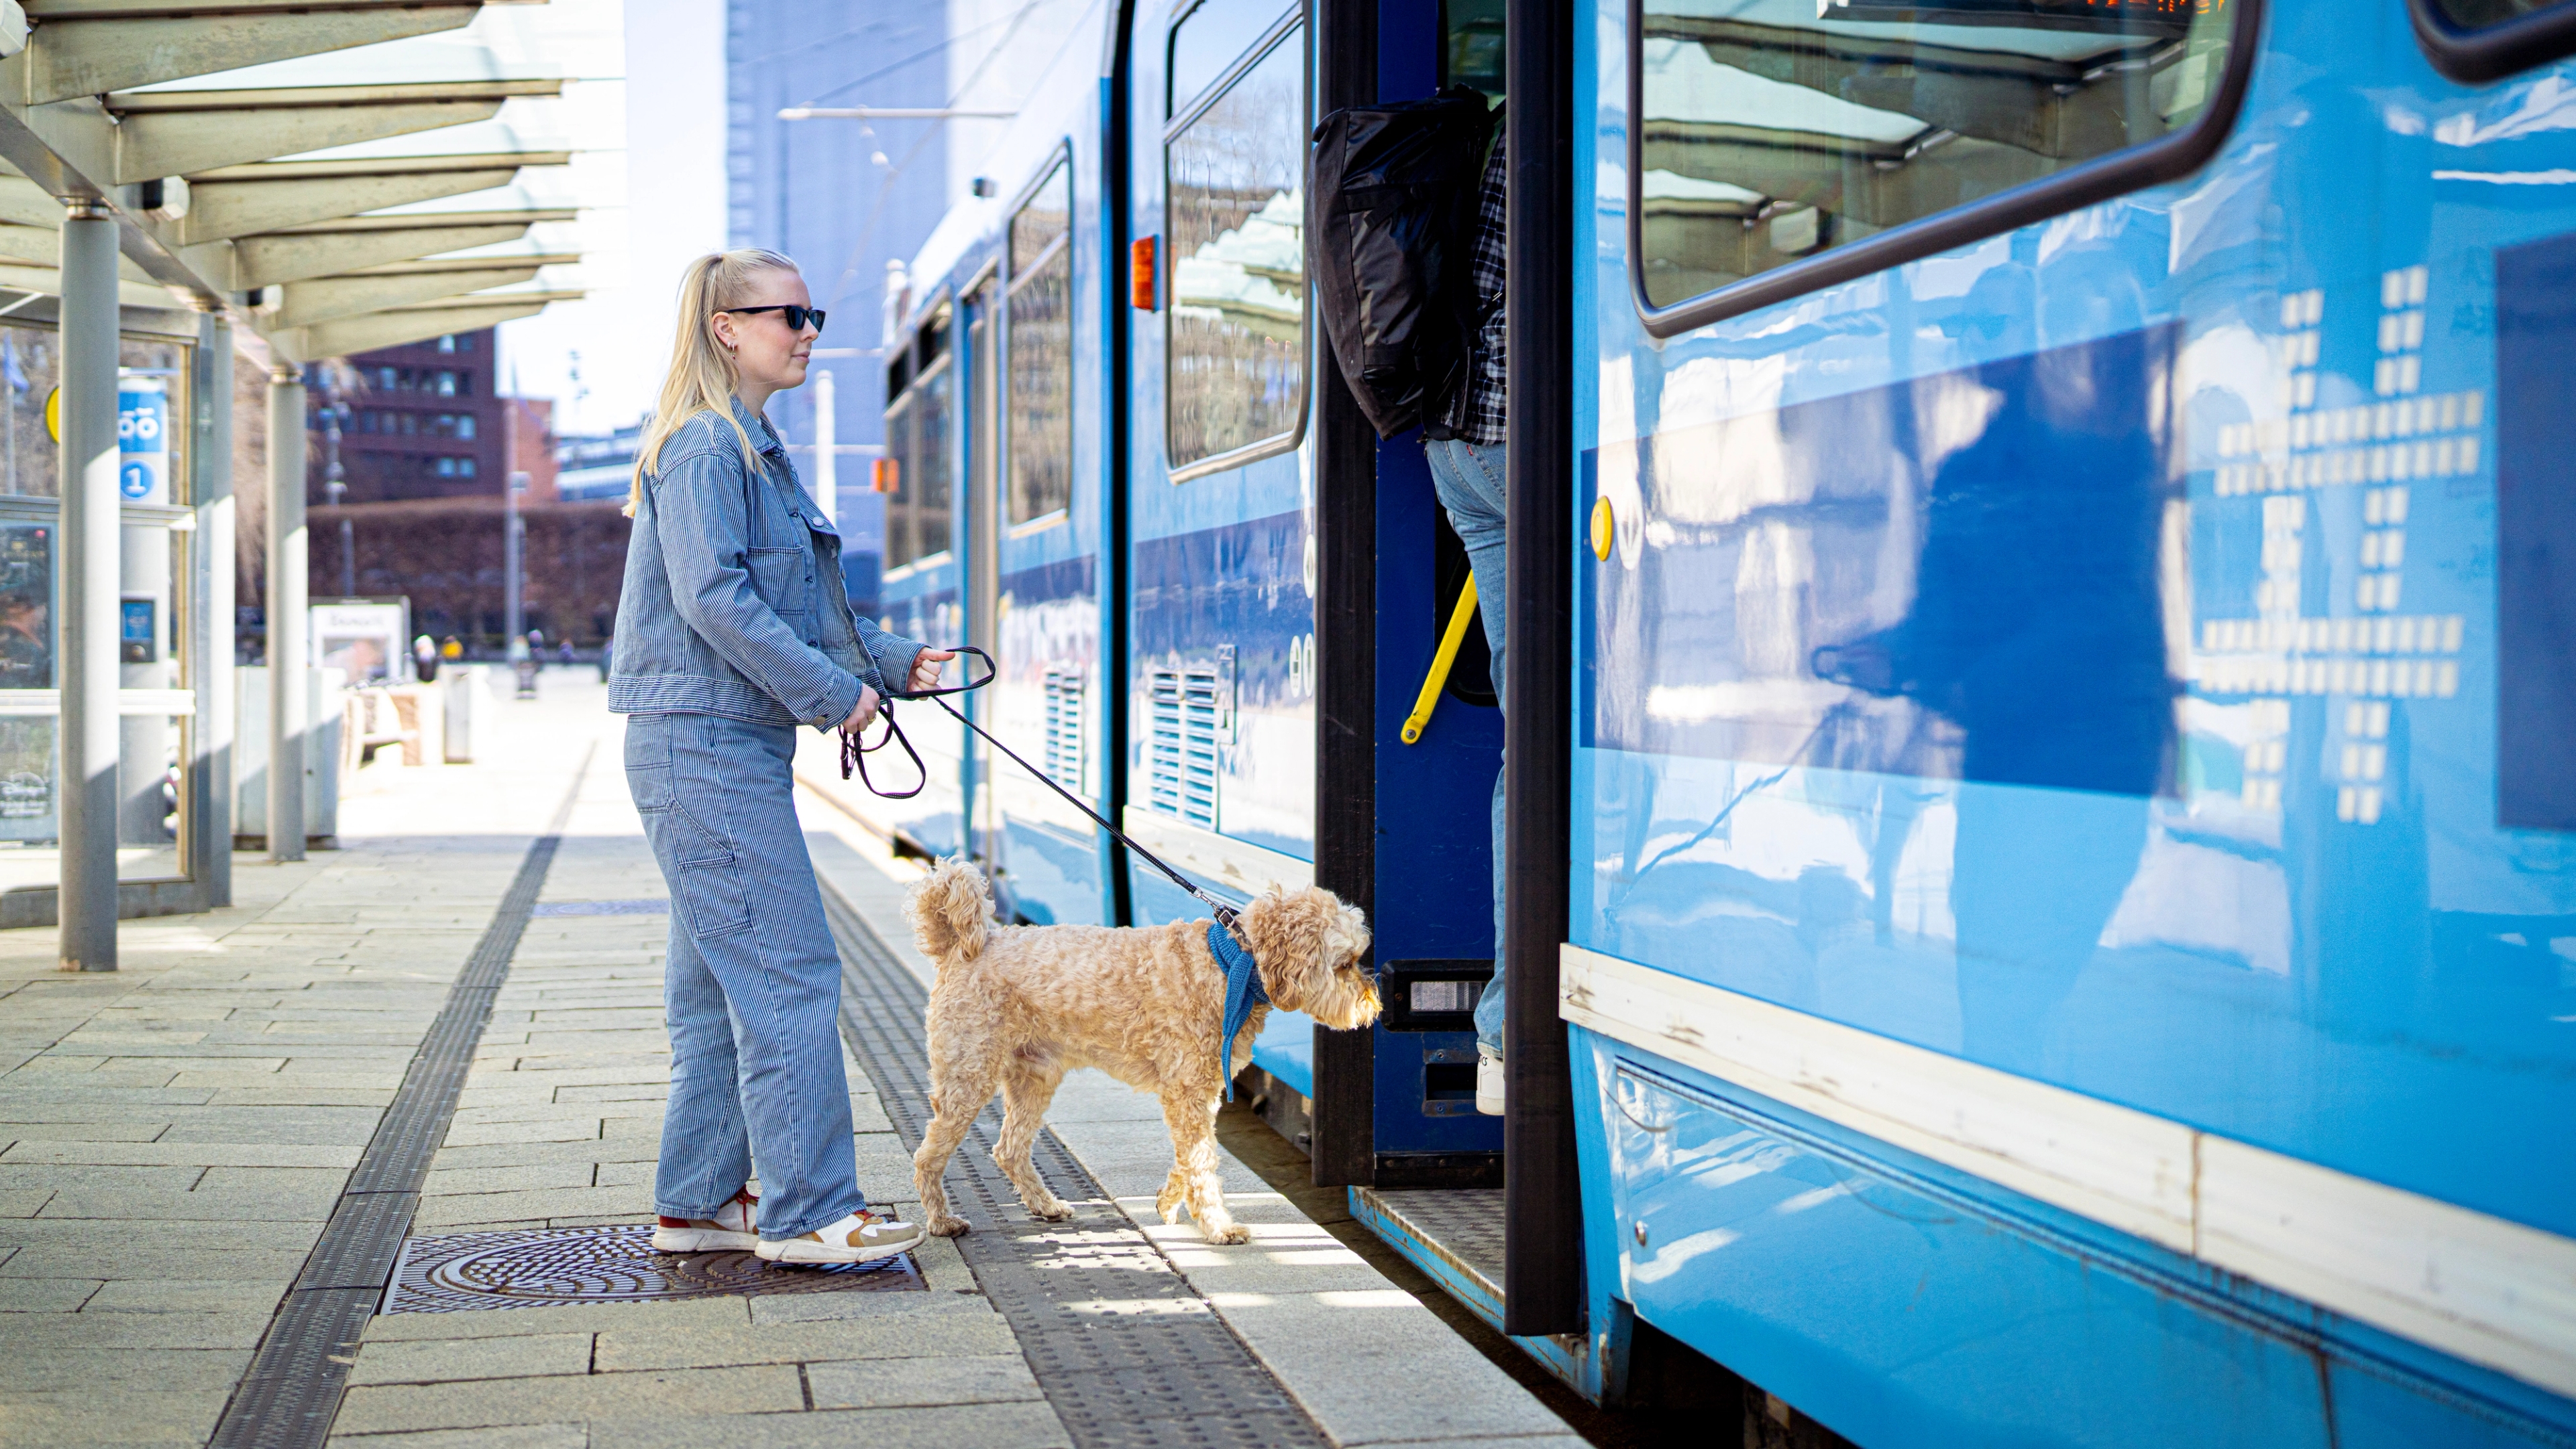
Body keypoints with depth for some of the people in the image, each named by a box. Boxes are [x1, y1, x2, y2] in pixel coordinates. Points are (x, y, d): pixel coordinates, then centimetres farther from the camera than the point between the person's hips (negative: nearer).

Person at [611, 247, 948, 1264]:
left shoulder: (753, 448, 19)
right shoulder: (705, 446, -11)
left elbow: (797, 608, 23)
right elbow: (712, 597, -21)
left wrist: (893, 660, 14)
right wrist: (830, 692, -19)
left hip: (726, 750, 10)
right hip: (707, 748, -10)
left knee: (717, 982, 13)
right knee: (790, 973, -9)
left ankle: (697, 1201, 19)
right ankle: (807, 1211, -5)